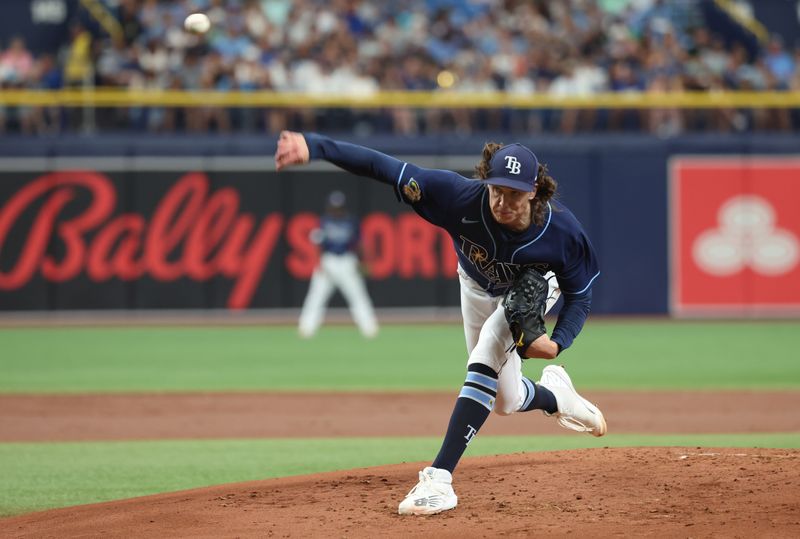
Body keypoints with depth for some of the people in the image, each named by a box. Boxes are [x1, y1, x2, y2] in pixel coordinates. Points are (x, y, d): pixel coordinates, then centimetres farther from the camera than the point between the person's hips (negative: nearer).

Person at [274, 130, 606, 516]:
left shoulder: (562, 230, -40)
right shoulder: (462, 197, -42)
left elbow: (579, 296, -23)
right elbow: (383, 167, -46)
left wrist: (557, 343, -43)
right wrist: (313, 146, -58)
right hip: (478, 287, 3)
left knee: (485, 359, -27)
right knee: (505, 401, 12)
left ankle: (440, 477, -30)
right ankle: (555, 395, 48)